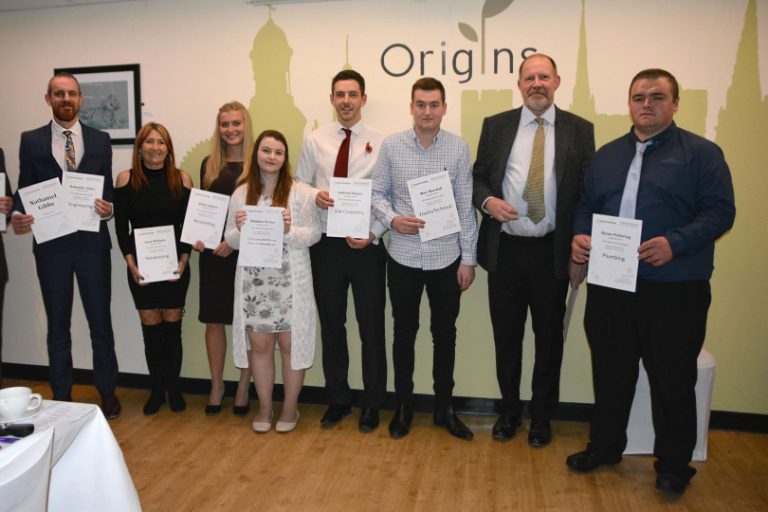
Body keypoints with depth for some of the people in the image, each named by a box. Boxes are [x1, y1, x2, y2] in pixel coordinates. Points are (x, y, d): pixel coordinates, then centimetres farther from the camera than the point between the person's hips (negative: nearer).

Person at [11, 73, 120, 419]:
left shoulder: (100, 140, 6)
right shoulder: (31, 140, 5)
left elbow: (108, 190, 5)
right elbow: (24, 190, 3)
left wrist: (109, 208, -15)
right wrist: (17, 216, -16)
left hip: (92, 243, 0)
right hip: (51, 244, 1)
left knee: (100, 322, 7)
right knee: (57, 326, 11)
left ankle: (107, 391, 22)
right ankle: (61, 396, 25)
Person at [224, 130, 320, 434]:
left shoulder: (301, 192, -2)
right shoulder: (241, 193, 6)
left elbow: (314, 234, -4)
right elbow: (230, 240, 8)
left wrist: (290, 231, -22)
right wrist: (239, 230, -14)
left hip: (289, 281, -2)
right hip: (252, 280, 3)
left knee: (289, 343, 4)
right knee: (259, 344, 10)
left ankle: (290, 408, 23)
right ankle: (264, 407, 28)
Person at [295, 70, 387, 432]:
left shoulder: (380, 143, -3)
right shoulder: (315, 141, 5)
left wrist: (373, 235, -15)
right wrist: (315, 195, -12)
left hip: (367, 245, -2)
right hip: (326, 244, 3)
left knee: (371, 327, 7)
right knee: (331, 325, 13)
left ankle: (372, 404, 25)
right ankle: (337, 399, 30)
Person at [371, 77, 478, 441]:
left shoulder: (459, 148, -3)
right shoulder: (391, 146, -2)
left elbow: (465, 206, -1)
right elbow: (377, 193, 4)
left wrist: (468, 259, -2)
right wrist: (392, 219, -16)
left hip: (447, 258, 0)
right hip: (404, 257, 0)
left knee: (445, 335, 12)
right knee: (404, 333, 12)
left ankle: (444, 407, 29)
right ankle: (403, 405, 29)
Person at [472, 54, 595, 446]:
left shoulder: (579, 130, 2)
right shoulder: (495, 126, 5)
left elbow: (589, 190, 2)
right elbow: (478, 177, 8)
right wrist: (487, 201, -13)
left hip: (552, 252, -1)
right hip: (504, 249, 1)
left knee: (549, 337, 11)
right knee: (506, 336, 12)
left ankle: (541, 416, 31)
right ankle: (509, 410, 33)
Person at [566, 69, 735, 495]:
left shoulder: (701, 153, -1)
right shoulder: (608, 155, 14)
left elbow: (720, 211, -8)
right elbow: (586, 205, 16)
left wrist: (675, 243, -23)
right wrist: (580, 236, -5)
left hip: (674, 290, -4)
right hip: (609, 285, 4)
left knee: (673, 381, 8)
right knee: (611, 374, 15)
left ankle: (674, 466, 26)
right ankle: (605, 447, 33)